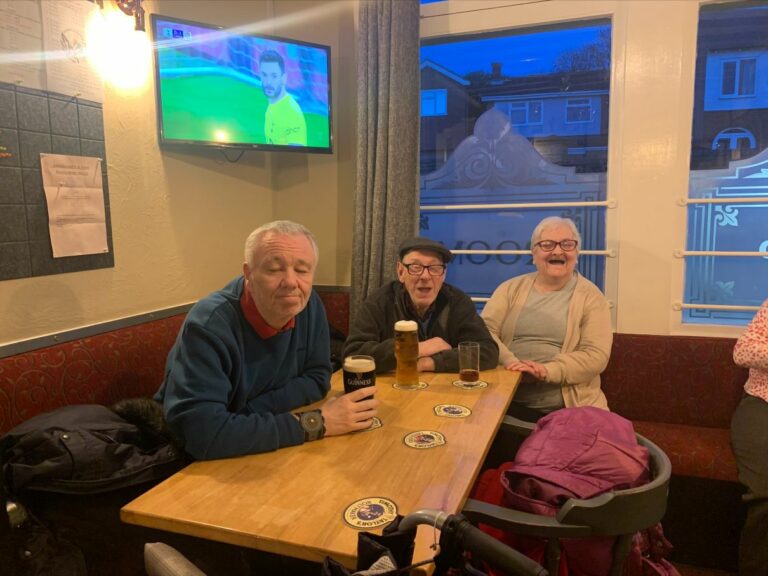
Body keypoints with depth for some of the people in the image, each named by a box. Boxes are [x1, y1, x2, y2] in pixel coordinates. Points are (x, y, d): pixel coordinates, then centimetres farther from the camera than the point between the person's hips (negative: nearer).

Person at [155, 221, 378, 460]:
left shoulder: (309, 305, -9)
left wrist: (248, 412, -19)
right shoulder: (208, 324, -27)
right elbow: (201, 433, -33)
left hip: (268, 450, 6)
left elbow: (317, 378, -3)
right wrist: (314, 423, -30)